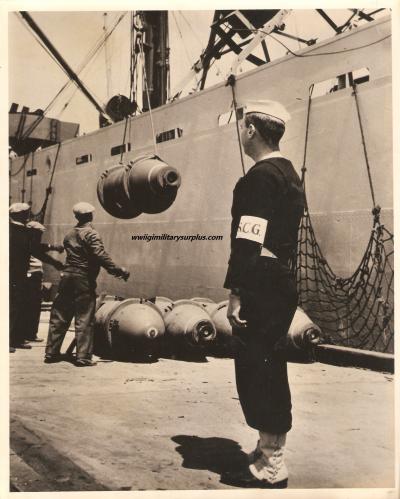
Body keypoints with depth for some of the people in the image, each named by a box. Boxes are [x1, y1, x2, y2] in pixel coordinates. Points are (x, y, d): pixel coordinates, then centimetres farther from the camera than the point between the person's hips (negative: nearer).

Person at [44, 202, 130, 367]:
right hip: (84, 280, -6)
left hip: (67, 277, 7)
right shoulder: (91, 234, -9)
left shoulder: (69, 234, 13)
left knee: (59, 317, 11)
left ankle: (51, 353, 18)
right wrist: (118, 271, -19)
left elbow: (70, 255, 14)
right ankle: (83, 357, 0)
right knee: (84, 319, -2)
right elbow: (101, 256, -20)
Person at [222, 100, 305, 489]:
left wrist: (235, 292, -20)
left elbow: (248, 241, -21)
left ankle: (270, 467, 7)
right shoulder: (288, 173, 17)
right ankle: (272, 450, 30)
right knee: (271, 367, 17)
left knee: (255, 370, -2)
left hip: (260, 285, -10)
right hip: (283, 281, 10)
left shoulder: (259, 176, -13)